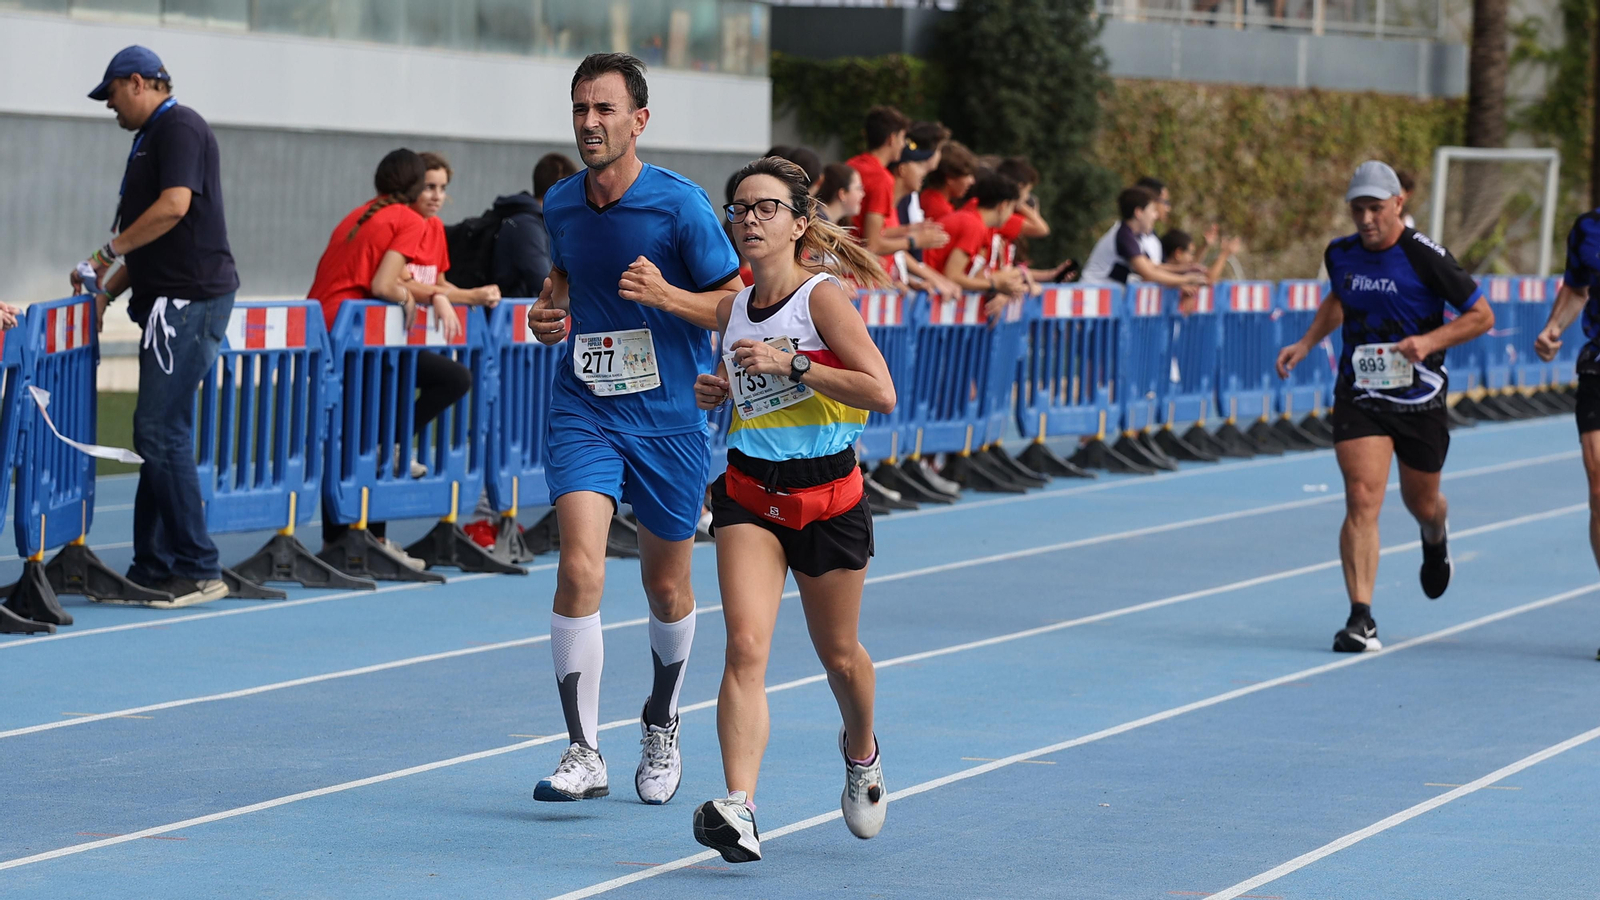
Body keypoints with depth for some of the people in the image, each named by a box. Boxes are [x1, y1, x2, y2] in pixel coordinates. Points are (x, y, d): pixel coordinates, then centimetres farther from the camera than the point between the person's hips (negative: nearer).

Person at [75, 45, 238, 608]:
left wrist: (109, 251, -12)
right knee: (156, 434, 11)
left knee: (162, 433, -12)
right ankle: (153, 567, 14)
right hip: (170, 301, 10)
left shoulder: (179, 127, -8)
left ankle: (199, 570, -9)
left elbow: (175, 205, -22)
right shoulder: (151, 138, 22)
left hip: (191, 298, -10)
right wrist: (109, 288, 18)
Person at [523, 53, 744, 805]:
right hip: (582, 412, 2)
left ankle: (661, 727, 37)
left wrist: (667, 296, -24)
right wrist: (549, 309, 1)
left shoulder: (680, 204, -10)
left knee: (667, 589, 11)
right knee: (579, 569, -17)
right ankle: (583, 754, -14)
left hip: (670, 418, -2)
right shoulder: (560, 204, 3)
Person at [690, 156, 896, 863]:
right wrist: (716, 391, 2)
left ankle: (861, 751, 47)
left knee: (838, 655, 14)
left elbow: (881, 392, -20)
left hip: (827, 496, -3)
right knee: (746, 647, -15)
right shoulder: (731, 309, 5)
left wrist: (792, 363, -25)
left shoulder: (824, 295, -12)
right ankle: (739, 810, -25)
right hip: (749, 493, 3)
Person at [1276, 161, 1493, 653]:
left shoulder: (1425, 257, -15)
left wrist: (1430, 341, -21)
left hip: (1420, 400, -2)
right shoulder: (1341, 254, 0)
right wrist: (1306, 343, 12)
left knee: (1422, 503, 16)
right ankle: (1360, 618, -17)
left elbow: (1482, 315, -9)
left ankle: (1435, 540, 55)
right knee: (1362, 500, -15)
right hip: (1359, 398, 2)